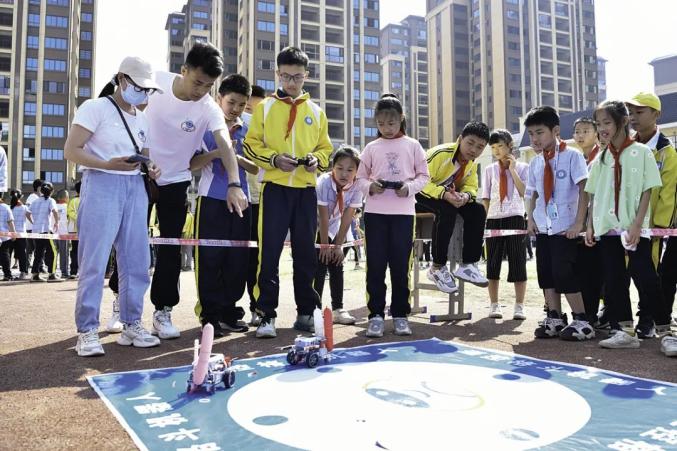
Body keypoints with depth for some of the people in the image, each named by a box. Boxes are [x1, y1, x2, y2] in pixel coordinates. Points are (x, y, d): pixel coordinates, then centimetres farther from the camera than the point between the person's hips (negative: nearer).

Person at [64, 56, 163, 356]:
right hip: (102, 186, -6)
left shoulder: (142, 120, 17)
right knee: (94, 261, -6)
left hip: (135, 189, 7)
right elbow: (71, 150, -9)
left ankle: (132, 325, 15)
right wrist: (109, 164, -23)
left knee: (136, 261, 5)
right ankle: (87, 331, 2)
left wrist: (150, 169, 0)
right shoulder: (95, 108, -3)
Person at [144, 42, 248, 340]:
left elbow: (224, 143, -34)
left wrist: (234, 184, -50)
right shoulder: (156, 82, -14)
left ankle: (163, 312, 12)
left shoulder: (209, 109, -18)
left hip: (175, 181, -1)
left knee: (171, 246, 0)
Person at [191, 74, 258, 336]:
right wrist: (216, 153, -19)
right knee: (210, 258, -4)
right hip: (212, 200, -4)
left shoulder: (247, 131, 12)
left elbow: (256, 168, 8)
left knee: (237, 258, 6)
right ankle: (210, 315, 5)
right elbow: (192, 164, -4)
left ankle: (229, 312, 18)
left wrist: (238, 158, -10)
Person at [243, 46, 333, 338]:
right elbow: (251, 145, 3)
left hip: (306, 189, 3)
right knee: (269, 251, -6)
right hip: (275, 188, -2)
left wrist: (316, 159, -6)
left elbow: (325, 148, 16)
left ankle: (306, 312, 17)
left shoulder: (316, 112, 14)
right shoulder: (265, 107, 7)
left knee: (305, 252, 7)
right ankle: (266, 315, 1)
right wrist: (275, 158, -14)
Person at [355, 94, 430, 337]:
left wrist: (409, 187, -11)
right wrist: (370, 186, -12)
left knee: (401, 265, 4)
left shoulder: (412, 145, 8)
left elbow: (424, 175, 7)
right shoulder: (371, 148, 9)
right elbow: (360, 178, 9)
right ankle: (376, 315, 10)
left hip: (403, 211, 0)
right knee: (375, 264, 1)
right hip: (375, 211, 1)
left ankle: (400, 314, 16)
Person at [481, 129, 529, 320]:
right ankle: (494, 305, 13)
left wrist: (513, 170, -7)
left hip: (515, 218, -2)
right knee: (493, 262, 4)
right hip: (493, 219, 2)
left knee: (518, 261, -1)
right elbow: (485, 198, 11)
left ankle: (519, 306, 7)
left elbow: (525, 193, -6)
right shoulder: (489, 170, 12)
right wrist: (484, 219, 1)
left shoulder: (522, 167, 6)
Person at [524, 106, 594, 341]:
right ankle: (555, 318, 21)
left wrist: (579, 222, -16)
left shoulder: (572, 155, -9)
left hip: (565, 227, -6)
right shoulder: (535, 162, 9)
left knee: (563, 272, -9)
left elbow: (584, 189, -12)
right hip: (542, 227, 6)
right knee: (546, 273, 9)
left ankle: (581, 321, 6)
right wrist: (530, 219, 5)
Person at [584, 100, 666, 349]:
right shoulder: (600, 158, 10)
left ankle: (649, 323, 19)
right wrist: (590, 225, 5)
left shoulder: (641, 152, -1)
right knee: (612, 280, 5)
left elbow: (647, 191, -6)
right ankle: (622, 330, 12)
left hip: (635, 229, -4)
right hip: (607, 228, 4)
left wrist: (636, 225, -14)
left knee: (644, 277, -1)